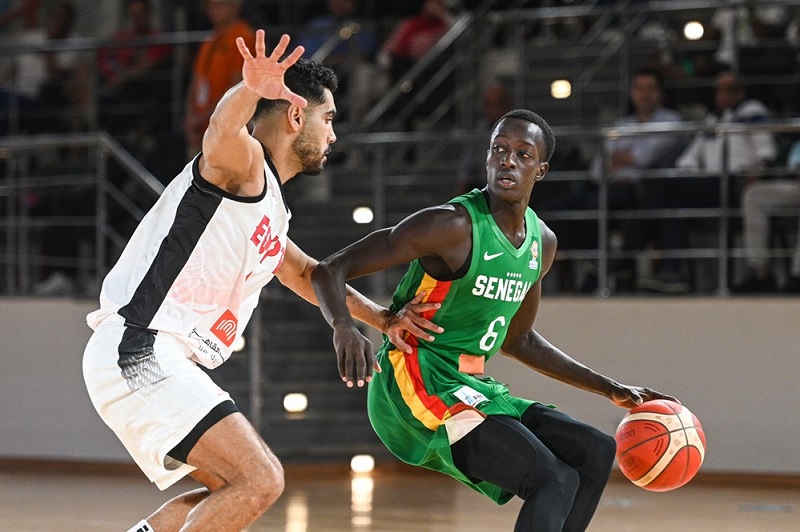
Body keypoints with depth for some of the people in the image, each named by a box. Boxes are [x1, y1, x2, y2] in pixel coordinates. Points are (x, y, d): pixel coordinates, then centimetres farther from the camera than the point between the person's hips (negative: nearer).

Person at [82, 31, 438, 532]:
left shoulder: (269, 208, 23)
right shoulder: (244, 163, -8)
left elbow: (305, 273, 40)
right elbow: (223, 130, -32)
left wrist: (380, 317, 33)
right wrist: (249, 91, -54)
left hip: (162, 361, 11)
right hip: (140, 353, -11)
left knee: (234, 487, 23)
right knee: (261, 480, -18)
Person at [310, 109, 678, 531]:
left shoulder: (542, 242, 10)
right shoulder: (453, 226, -15)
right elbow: (329, 270, -17)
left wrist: (611, 390, 24)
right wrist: (344, 328, -38)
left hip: (471, 388, 9)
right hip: (413, 383, -9)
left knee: (595, 453, 7)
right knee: (554, 480, -20)